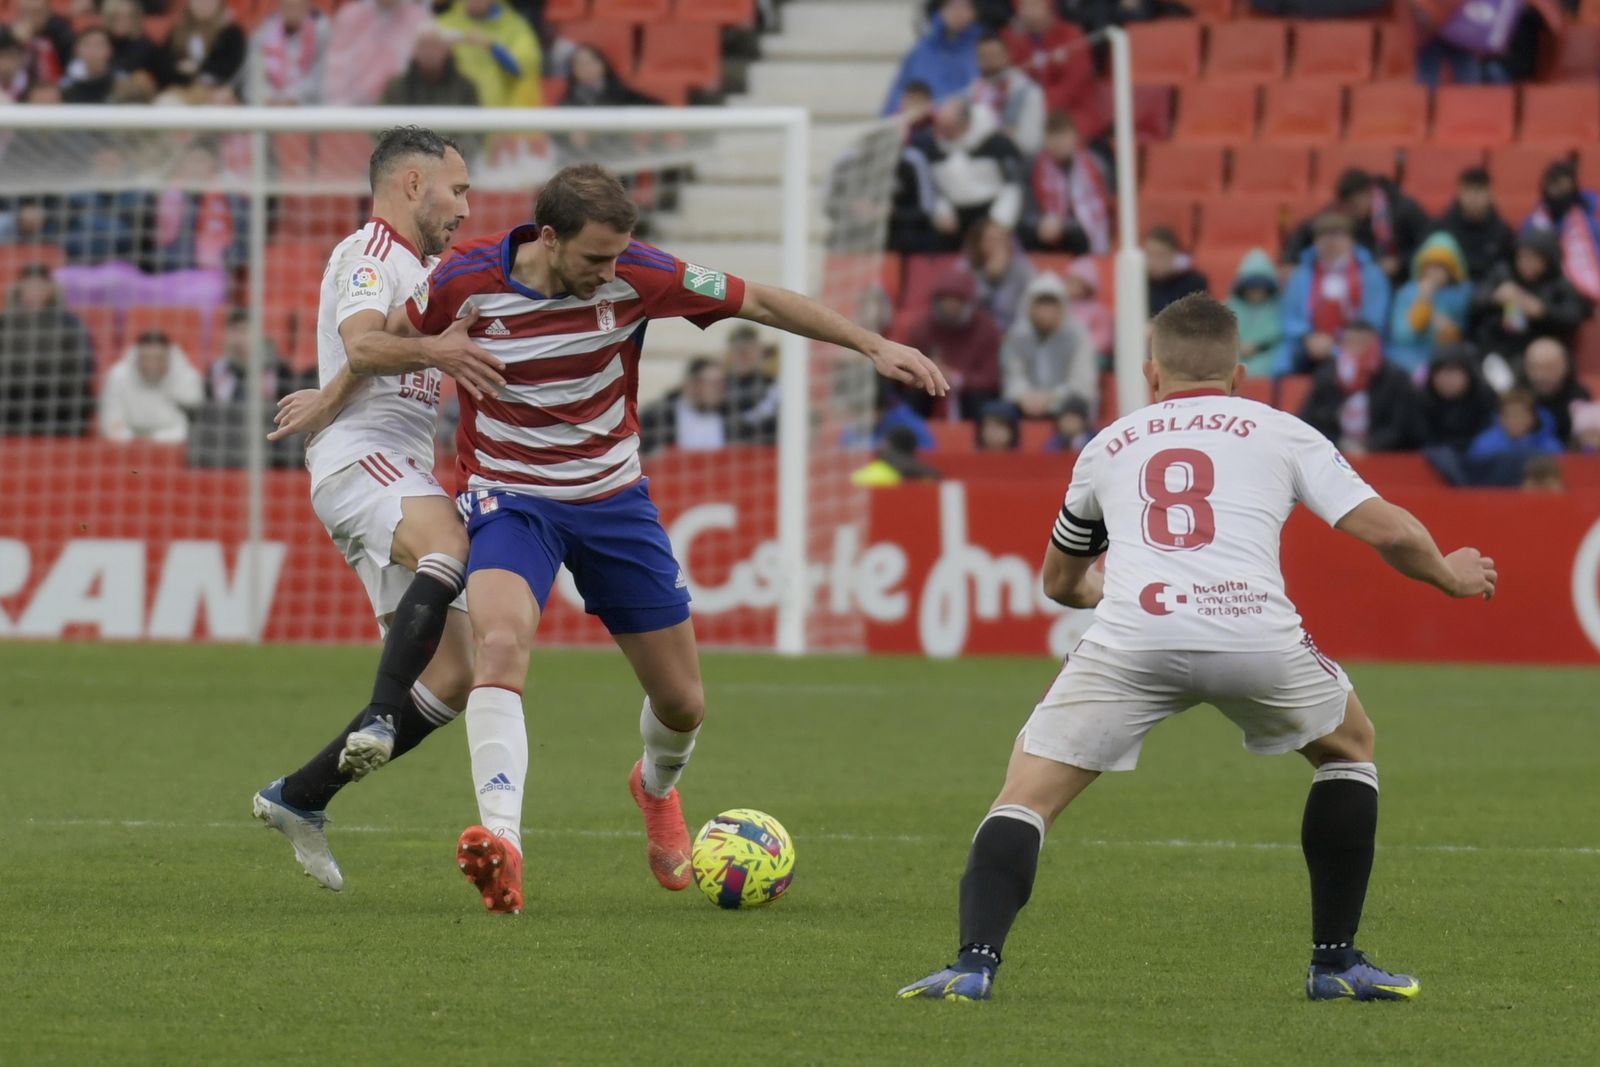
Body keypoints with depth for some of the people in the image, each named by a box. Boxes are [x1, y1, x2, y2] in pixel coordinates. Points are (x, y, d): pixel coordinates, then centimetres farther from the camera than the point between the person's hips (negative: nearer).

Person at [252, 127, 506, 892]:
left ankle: (299, 797, 8)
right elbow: (363, 342, -23)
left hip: (406, 475, 9)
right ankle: (380, 717, -52)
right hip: (360, 460, -9)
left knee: (455, 678, 0)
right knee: (451, 545, -39)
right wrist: (429, 349, -42)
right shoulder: (368, 254, -4)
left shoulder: (422, 270, 27)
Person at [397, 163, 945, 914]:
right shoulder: (467, 281, -18)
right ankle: (501, 844, -42)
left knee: (682, 703, 9)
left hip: (613, 496, 2)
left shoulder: (634, 276, -16)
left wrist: (874, 346, -8)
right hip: (510, 497, -2)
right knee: (500, 643, -33)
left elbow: (760, 303, -7)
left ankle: (657, 787, 46)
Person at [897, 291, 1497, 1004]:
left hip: (1130, 637, 0)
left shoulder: (1110, 445, 30)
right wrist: (1450, 577, 36)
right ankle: (1336, 963, 24)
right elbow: (1388, 531, 15)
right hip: (1257, 636, 0)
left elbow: (1060, 582, 44)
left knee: (1026, 793, 12)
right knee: (1350, 748, 28)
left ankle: (975, 960, -11)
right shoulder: (1281, 432, 23)